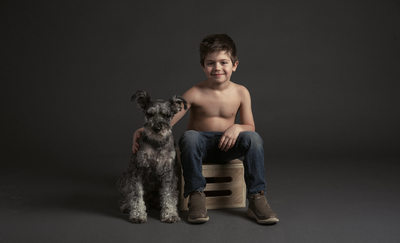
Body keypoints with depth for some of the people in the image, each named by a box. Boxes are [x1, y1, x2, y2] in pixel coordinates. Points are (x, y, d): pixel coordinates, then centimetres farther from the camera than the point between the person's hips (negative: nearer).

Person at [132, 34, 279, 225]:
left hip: (226, 145, 2)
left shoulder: (241, 92, -2)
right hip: (201, 144, -2)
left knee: (253, 138, -27)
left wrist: (237, 128, -23)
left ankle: (256, 198, -21)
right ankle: (196, 195, -24)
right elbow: (168, 120, -16)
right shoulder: (196, 94, -10)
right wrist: (144, 130, -35)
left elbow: (250, 127, 1)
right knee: (189, 136, -36)